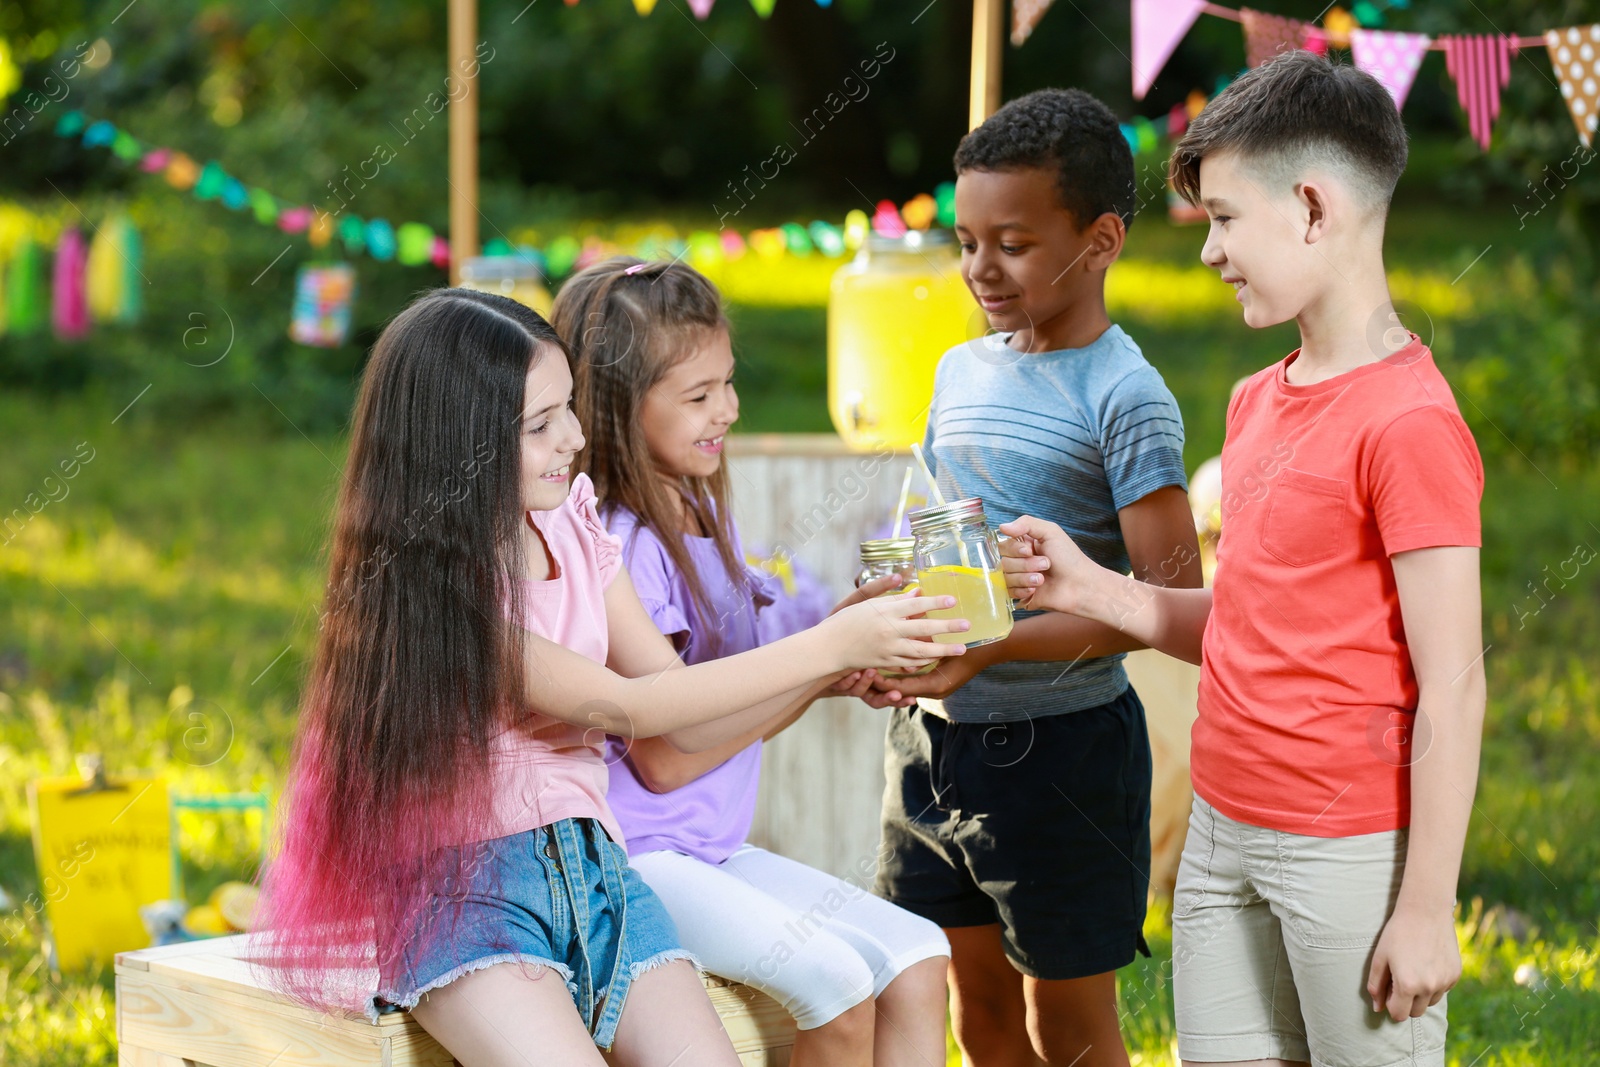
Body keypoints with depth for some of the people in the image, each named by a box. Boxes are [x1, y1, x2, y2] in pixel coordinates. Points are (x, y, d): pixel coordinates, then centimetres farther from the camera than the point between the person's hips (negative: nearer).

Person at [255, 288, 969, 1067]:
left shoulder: (573, 527, 6)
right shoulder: (417, 584, -14)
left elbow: (687, 721, 10)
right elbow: (622, 707, -16)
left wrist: (840, 667, -6)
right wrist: (829, 645, -15)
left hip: (588, 861, 6)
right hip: (462, 879, -6)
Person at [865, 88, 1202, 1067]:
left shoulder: (1123, 398, -14)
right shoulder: (961, 371, 8)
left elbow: (1173, 598, -20)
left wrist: (994, 646, -27)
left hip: (1060, 746, -7)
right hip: (936, 735, 7)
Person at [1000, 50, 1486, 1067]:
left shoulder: (1409, 423, -16)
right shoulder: (1258, 401, 11)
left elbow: (1452, 687, -16)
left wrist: (1426, 908, -17)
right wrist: (1091, 591, 4)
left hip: (1351, 855, -8)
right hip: (1223, 833, 8)